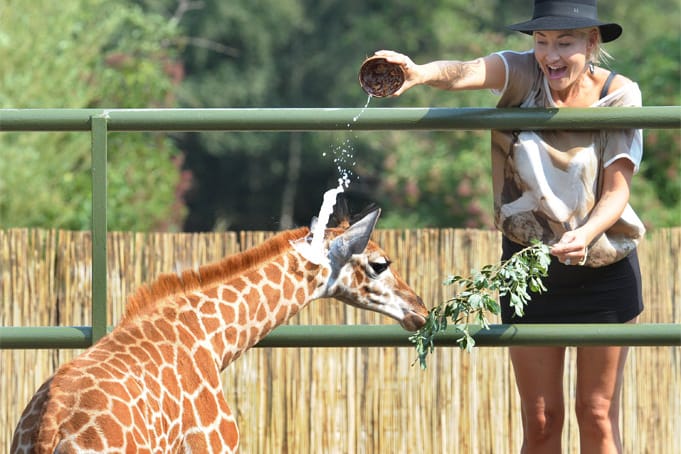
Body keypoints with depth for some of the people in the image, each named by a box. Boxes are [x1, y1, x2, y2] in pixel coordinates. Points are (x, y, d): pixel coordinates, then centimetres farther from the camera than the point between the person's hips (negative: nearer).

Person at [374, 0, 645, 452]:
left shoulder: (619, 95, -10)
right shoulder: (524, 73, -10)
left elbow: (617, 190, -13)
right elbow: (466, 72, -31)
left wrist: (585, 234, -34)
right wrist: (420, 73, -54)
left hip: (604, 267, -1)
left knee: (598, 415, 6)